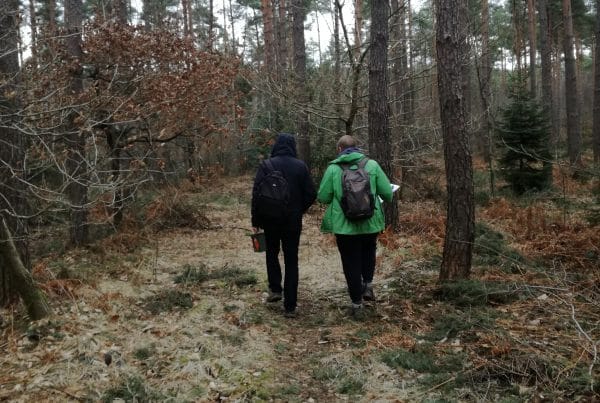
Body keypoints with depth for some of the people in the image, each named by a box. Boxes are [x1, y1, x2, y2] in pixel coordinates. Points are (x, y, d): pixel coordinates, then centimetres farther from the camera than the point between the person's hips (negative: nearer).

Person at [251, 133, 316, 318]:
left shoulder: (267, 165, -7)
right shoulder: (301, 166, -2)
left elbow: (257, 194, -11)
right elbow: (311, 194, -2)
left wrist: (256, 221, -3)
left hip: (271, 220, -1)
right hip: (293, 221, 1)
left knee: (271, 253, 23)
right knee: (291, 261, 6)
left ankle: (275, 289, 14)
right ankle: (290, 306, 6)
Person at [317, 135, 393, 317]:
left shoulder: (333, 168, -7)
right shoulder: (372, 165, -3)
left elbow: (322, 197, -6)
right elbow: (388, 193, -4)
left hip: (344, 225, -2)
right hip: (370, 223, 2)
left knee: (351, 263, 10)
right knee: (368, 252, 30)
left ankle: (356, 303, 17)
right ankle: (368, 285, 20)